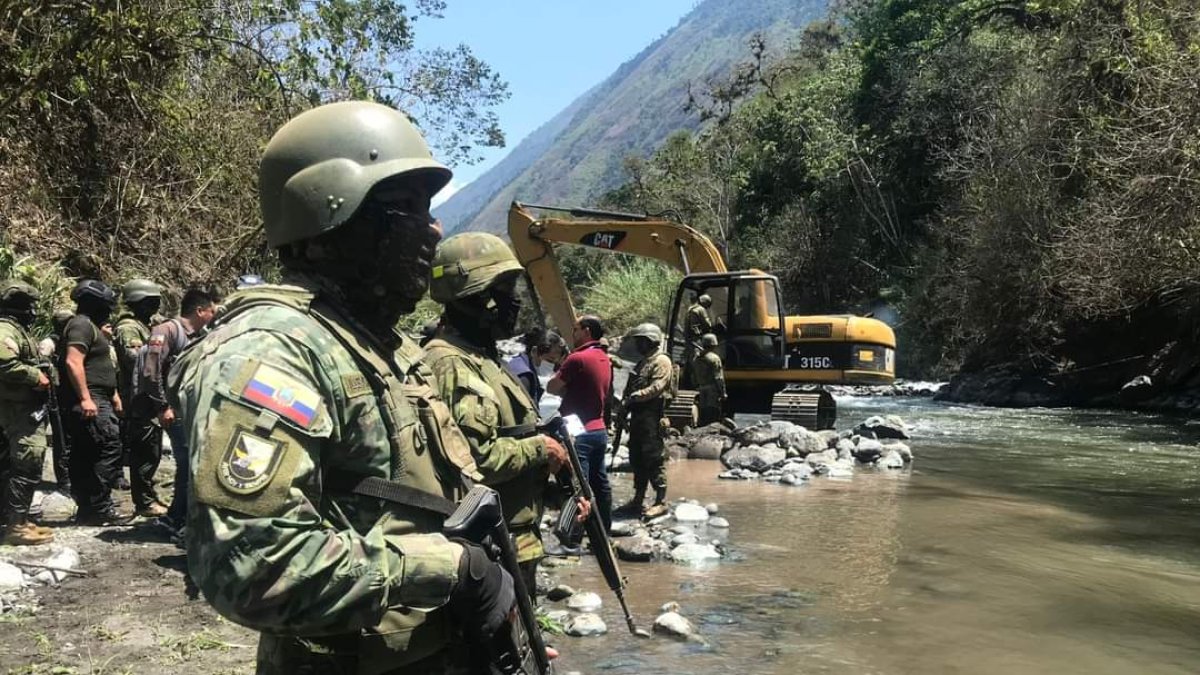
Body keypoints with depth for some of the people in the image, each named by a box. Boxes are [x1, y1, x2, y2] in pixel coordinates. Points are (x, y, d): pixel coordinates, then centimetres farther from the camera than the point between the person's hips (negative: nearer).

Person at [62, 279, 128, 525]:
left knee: (85, 456, 10)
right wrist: (85, 398, -25)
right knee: (110, 449, -13)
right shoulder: (82, 325, -9)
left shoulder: (92, 326, 23)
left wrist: (113, 394, 27)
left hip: (96, 400, 11)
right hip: (90, 401, -11)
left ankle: (87, 509, 14)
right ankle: (99, 508, -12)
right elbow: (73, 362, -21)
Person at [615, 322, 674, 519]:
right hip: (637, 416, 10)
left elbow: (656, 387, -19)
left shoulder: (661, 361, -7)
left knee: (654, 458, -8)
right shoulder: (642, 363, 23)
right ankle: (638, 499, 19)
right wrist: (625, 403, 4)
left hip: (652, 417, -10)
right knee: (637, 458, 12)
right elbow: (631, 388, 22)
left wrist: (633, 397, -19)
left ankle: (660, 502, -4)